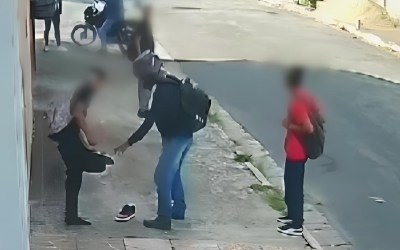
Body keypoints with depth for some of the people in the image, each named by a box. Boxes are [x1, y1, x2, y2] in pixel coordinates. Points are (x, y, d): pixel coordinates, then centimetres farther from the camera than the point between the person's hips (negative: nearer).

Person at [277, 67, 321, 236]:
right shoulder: (307, 96, 2)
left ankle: (296, 226, 9)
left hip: (296, 151, -10)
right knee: (291, 183, 23)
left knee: (295, 187, 0)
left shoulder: (296, 103, -26)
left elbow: (309, 128, -31)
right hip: (299, 150, 10)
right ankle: (292, 215, 37)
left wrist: (290, 126, -16)